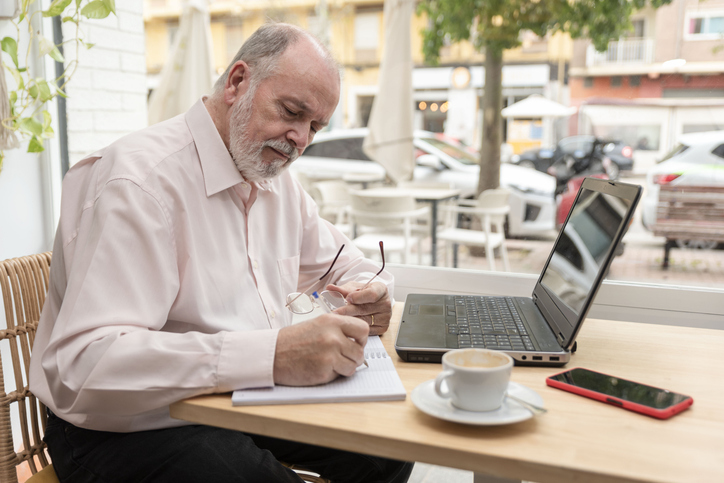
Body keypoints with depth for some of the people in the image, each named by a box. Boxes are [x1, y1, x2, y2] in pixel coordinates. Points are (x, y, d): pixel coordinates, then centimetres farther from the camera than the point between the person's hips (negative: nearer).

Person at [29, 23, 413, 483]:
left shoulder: (276, 178, 7)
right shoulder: (141, 179, -22)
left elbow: (339, 258, 20)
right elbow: (83, 365, -32)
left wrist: (369, 292, -5)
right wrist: (272, 354, -40)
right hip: (133, 428, -7)